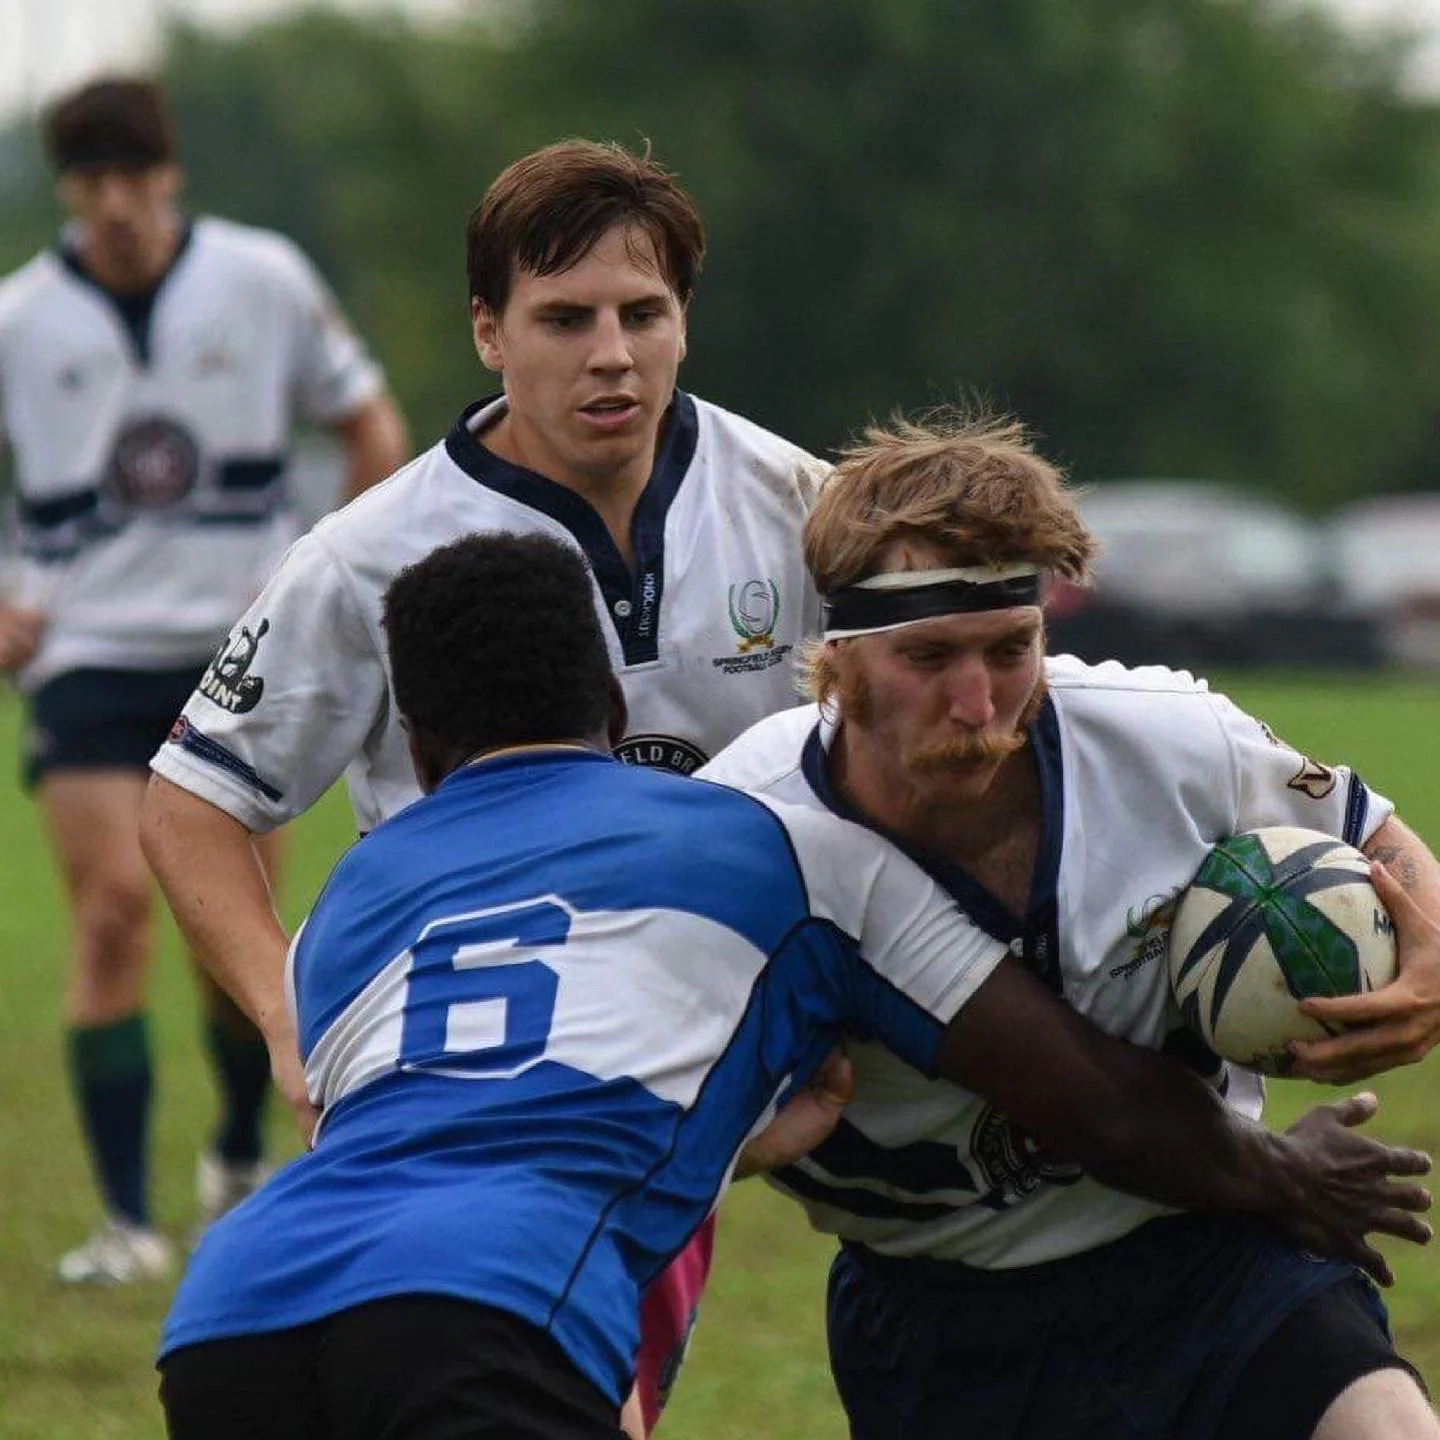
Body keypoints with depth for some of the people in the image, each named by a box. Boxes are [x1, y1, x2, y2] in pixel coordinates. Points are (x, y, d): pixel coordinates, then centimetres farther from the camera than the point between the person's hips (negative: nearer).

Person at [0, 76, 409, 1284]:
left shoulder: (265, 281, -1)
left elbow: (370, 424, 10)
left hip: (239, 644, 1)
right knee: (112, 911, -13)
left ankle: (242, 1160, 27)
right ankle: (127, 1220, -9)